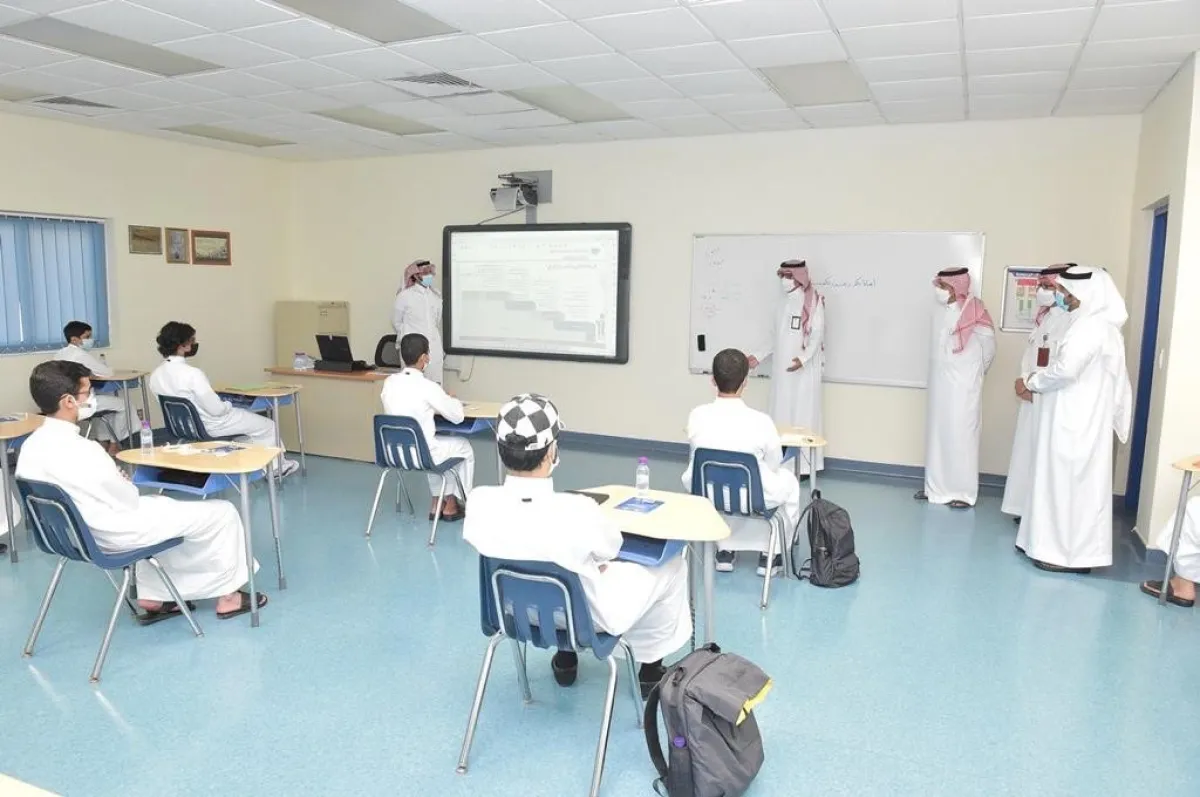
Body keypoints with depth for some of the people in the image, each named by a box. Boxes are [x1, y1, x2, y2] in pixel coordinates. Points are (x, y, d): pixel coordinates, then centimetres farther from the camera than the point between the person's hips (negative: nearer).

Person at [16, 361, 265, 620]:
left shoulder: (31, 446, -4)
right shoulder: (81, 450, -30)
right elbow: (127, 501, -20)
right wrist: (125, 482, 0)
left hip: (74, 533, 9)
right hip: (118, 534, -9)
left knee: (156, 502, 36)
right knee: (222, 512, 2)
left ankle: (151, 598, 32)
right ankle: (228, 596, 20)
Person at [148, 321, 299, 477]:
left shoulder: (155, 375, -7)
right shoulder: (192, 373, -31)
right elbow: (216, 409, -26)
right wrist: (228, 405, -3)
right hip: (210, 426, -8)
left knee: (247, 417, 31)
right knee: (268, 426, 13)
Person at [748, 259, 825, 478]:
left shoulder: (813, 302, -7)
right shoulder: (786, 303, 14)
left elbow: (817, 336, -14)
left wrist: (803, 358, -29)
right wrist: (760, 356, 14)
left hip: (803, 371, -7)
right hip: (781, 370, 7)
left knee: (801, 415, -5)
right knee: (782, 414, 6)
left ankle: (803, 465, -1)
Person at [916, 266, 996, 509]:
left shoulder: (972, 314, -13)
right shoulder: (941, 313, 7)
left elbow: (988, 346, -5)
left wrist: (973, 371, 7)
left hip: (962, 387, -7)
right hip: (939, 385, 7)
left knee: (960, 436, -3)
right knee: (937, 434, 10)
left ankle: (964, 492, 5)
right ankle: (936, 487, 19)